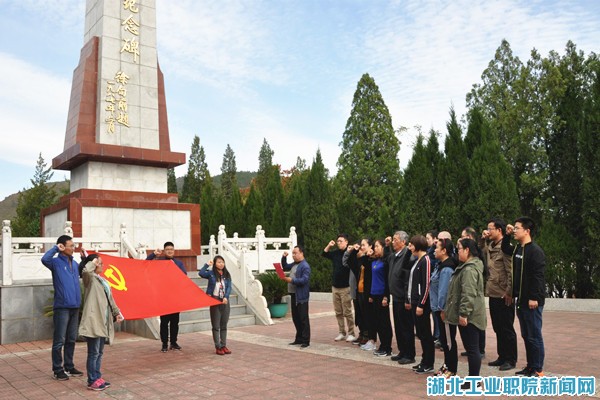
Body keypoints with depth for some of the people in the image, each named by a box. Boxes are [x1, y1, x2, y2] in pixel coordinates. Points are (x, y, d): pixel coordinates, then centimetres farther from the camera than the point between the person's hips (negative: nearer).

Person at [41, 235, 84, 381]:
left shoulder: (74, 263, 13)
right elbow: (44, 259, -28)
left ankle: (69, 367, 25)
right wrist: (56, 248, -20)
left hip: (75, 307, 7)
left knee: (71, 339, 15)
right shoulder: (56, 262, -6)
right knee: (59, 340, 0)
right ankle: (57, 370, 11)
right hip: (62, 308, -7)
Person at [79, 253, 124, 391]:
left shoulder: (103, 280, 19)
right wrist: (92, 262, -12)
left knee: (100, 352, 14)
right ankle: (92, 381, 6)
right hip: (93, 321, -8)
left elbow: (110, 299, 21)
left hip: (104, 321, 8)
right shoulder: (90, 278, -6)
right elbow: (85, 271, -31)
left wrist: (117, 312, 14)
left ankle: (97, 378, 23)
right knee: (93, 352, -2)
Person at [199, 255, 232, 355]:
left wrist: (226, 297, -15)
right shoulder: (211, 274, 0)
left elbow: (229, 287, 0)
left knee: (224, 325, 9)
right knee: (216, 325, 1)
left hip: (225, 301, 3)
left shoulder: (227, 275, 7)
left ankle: (224, 345, 16)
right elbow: (201, 273, -19)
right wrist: (207, 265, -11)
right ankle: (218, 347, 7)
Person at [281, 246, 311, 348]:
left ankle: (306, 341, 2)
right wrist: (284, 257, 13)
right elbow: (285, 267, 28)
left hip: (301, 296, -9)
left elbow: (304, 280, -22)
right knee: (296, 318, 14)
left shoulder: (305, 266, -14)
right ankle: (299, 338, 24)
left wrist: (291, 280, -25)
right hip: (294, 295, 9)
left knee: (303, 319, -4)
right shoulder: (294, 264, 14)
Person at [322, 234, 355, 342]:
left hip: (345, 288, -6)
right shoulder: (335, 253, 8)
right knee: (338, 313, 11)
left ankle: (351, 334, 7)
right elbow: (324, 254, 19)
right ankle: (341, 332, 19)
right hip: (335, 287, 6)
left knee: (347, 312, -2)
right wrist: (329, 246, 4)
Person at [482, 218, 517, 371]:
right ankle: (502, 357, 27)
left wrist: (509, 292, -18)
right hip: (493, 294, 8)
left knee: (507, 328, 3)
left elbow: (511, 271, -17)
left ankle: (510, 360, 14)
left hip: (504, 296, -8)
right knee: (498, 328, 16)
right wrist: (483, 239, 10)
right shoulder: (490, 246, 10)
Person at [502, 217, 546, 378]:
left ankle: (537, 370, 8)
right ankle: (530, 366, 23)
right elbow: (505, 249, 31)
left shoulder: (535, 251, -14)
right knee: (526, 335, 14)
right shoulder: (517, 248, 11)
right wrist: (507, 235, 15)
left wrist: (534, 298, -22)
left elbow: (538, 276, -19)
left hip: (531, 301, -9)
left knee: (534, 336, -1)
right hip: (521, 299, 9)